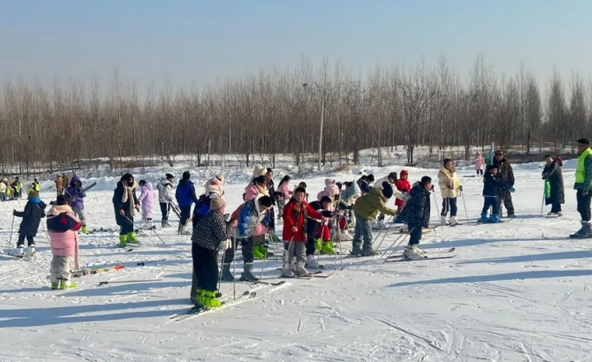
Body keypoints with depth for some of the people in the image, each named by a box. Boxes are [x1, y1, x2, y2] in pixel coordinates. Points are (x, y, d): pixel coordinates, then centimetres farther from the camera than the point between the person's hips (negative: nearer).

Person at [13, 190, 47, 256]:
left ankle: (20, 249, -6)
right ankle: (32, 246, -7)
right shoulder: (41, 205, 9)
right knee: (30, 237, 16)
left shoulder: (30, 203, -10)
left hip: (26, 224, -6)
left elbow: (26, 213, -17)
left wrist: (16, 213, -9)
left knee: (21, 236, 3)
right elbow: (43, 215, 15)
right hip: (35, 225, 6)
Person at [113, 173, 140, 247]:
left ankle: (131, 237, 27)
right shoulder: (119, 189, -18)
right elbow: (115, 200, -16)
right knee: (124, 224, -11)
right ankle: (123, 240, -5)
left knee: (130, 222, 12)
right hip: (121, 209, -7)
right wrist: (120, 209, -22)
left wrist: (137, 204, 7)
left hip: (129, 208, 7)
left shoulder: (132, 187, 4)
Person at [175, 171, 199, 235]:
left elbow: (176, 195, 17)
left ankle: (180, 229, 22)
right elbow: (193, 196, -16)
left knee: (183, 215, 19)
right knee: (186, 216, -1)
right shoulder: (190, 185, -15)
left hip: (181, 204, 7)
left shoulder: (179, 185, 8)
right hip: (187, 204, -7)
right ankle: (182, 230, -1)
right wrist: (198, 203, -7)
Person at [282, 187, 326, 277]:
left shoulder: (305, 205, 11)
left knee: (301, 253, 12)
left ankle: (300, 270, 20)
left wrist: (320, 216, 2)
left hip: (301, 233, 8)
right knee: (289, 252, -3)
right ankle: (286, 270, 3)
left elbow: (312, 212, 19)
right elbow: (286, 216, -21)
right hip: (290, 233, -8)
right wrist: (292, 226, -34)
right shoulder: (291, 204, -12)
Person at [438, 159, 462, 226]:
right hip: (446, 193, -7)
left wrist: (459, 185, 6)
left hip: (454, 192, 7)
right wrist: (446, 185, -27)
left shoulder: (453, 172, 12)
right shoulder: (442, 173, -9)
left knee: (454, 207, 8)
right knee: (446, 207, -1)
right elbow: (440, 183, -12)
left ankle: (453, 220, 16)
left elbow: (456, 180, 21)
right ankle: (443, 220, 15)